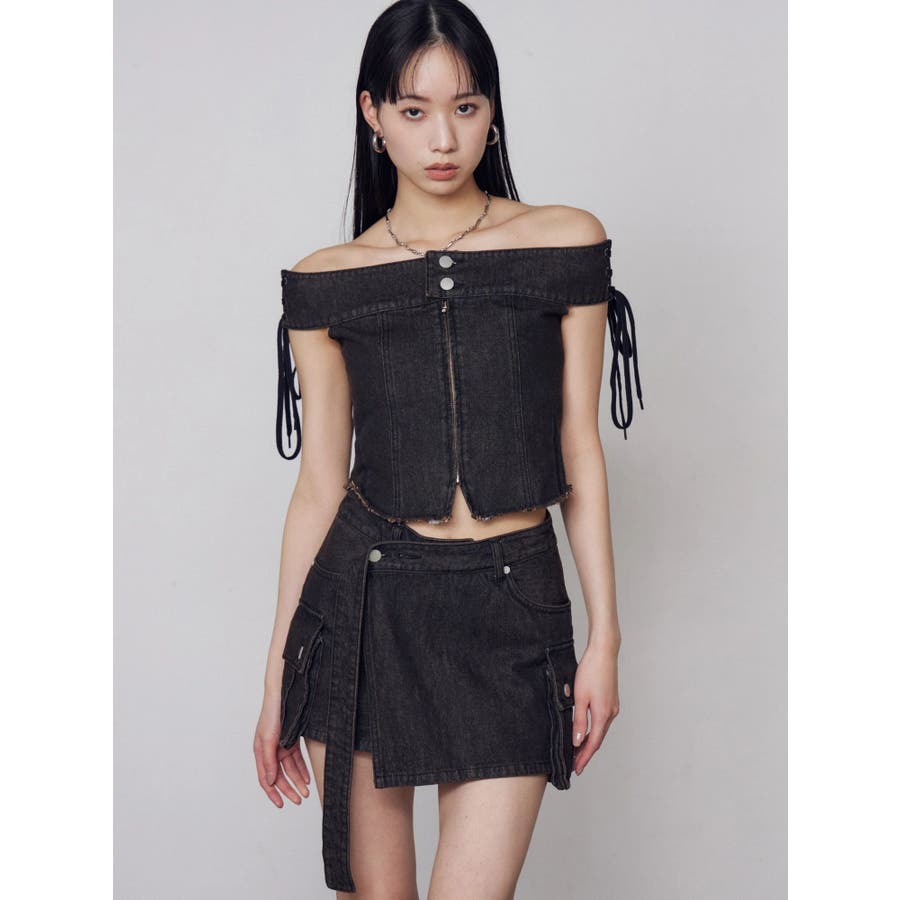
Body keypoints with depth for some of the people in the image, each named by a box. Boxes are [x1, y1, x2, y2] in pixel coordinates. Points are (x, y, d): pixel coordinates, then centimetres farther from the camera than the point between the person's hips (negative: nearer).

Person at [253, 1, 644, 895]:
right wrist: (277, 680, 6)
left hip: (513, 615, -1)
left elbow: (579, 451, 4)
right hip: (364, 606, 1)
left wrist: (604, 635, 1)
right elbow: (319, 483, 5)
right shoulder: (327, 282, 2)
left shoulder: (567, 246, 2)